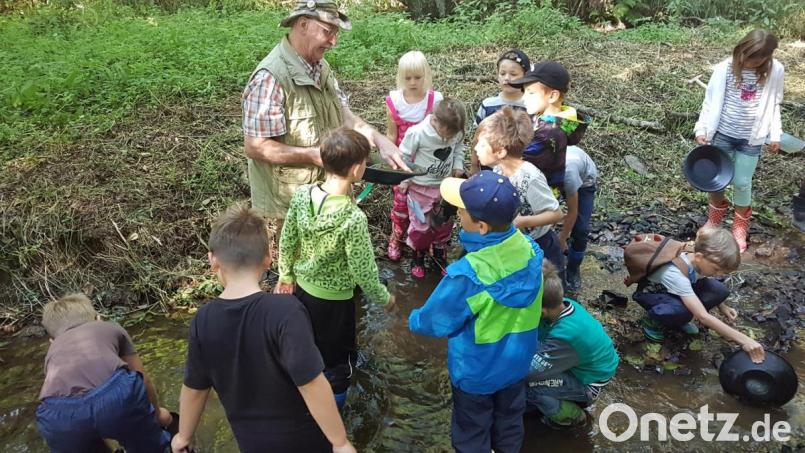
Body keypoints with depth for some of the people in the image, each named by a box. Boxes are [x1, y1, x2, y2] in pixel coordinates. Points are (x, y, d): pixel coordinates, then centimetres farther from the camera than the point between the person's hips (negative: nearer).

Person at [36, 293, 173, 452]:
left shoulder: (53, 351, 39)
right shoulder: (112, 328, 36)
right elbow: (143, 380, 44)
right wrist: (157, 412, 64)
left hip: (59, 414, 2)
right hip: (117, 392, -2)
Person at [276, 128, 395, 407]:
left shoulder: (302, 194, -14)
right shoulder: (353, 218, -32)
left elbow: (287, 241, -1)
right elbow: (363, 272, -23)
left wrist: (286, 275, 16)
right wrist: (384, 298, -4)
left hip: (302, 289, 7)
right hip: (334, 301, -6)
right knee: (336, 365, 18)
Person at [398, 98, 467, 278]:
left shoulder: (457, 132, -15)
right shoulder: (417, 133, -27)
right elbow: (404, 157, -14)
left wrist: (458, 166, -4)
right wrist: (405, 180, -10)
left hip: (445, 185, 4)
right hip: (421, 187, -4)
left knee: (444, 223, 16)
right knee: (421, 225, 7)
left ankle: (440, 255, 39)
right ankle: (418, 257, 31)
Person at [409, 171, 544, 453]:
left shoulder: (467, 275, -39)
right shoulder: (529, 248, -19)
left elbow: (434, 322, -21)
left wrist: (413, 320, 2)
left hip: (477, 371, -5)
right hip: (517, 361, 6)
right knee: (509, 422, 30)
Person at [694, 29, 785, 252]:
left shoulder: (775, 71, -8)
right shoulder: (725, 68, -13)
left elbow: (774, 105, 3)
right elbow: (711, 102, -8)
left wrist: (775, 134, 1)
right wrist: (702, 130, -14)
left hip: (751, 138, 0)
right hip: (723, 134, 0)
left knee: (742, 183, 6)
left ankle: (740, 226, 29)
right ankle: (715, 215, 37)